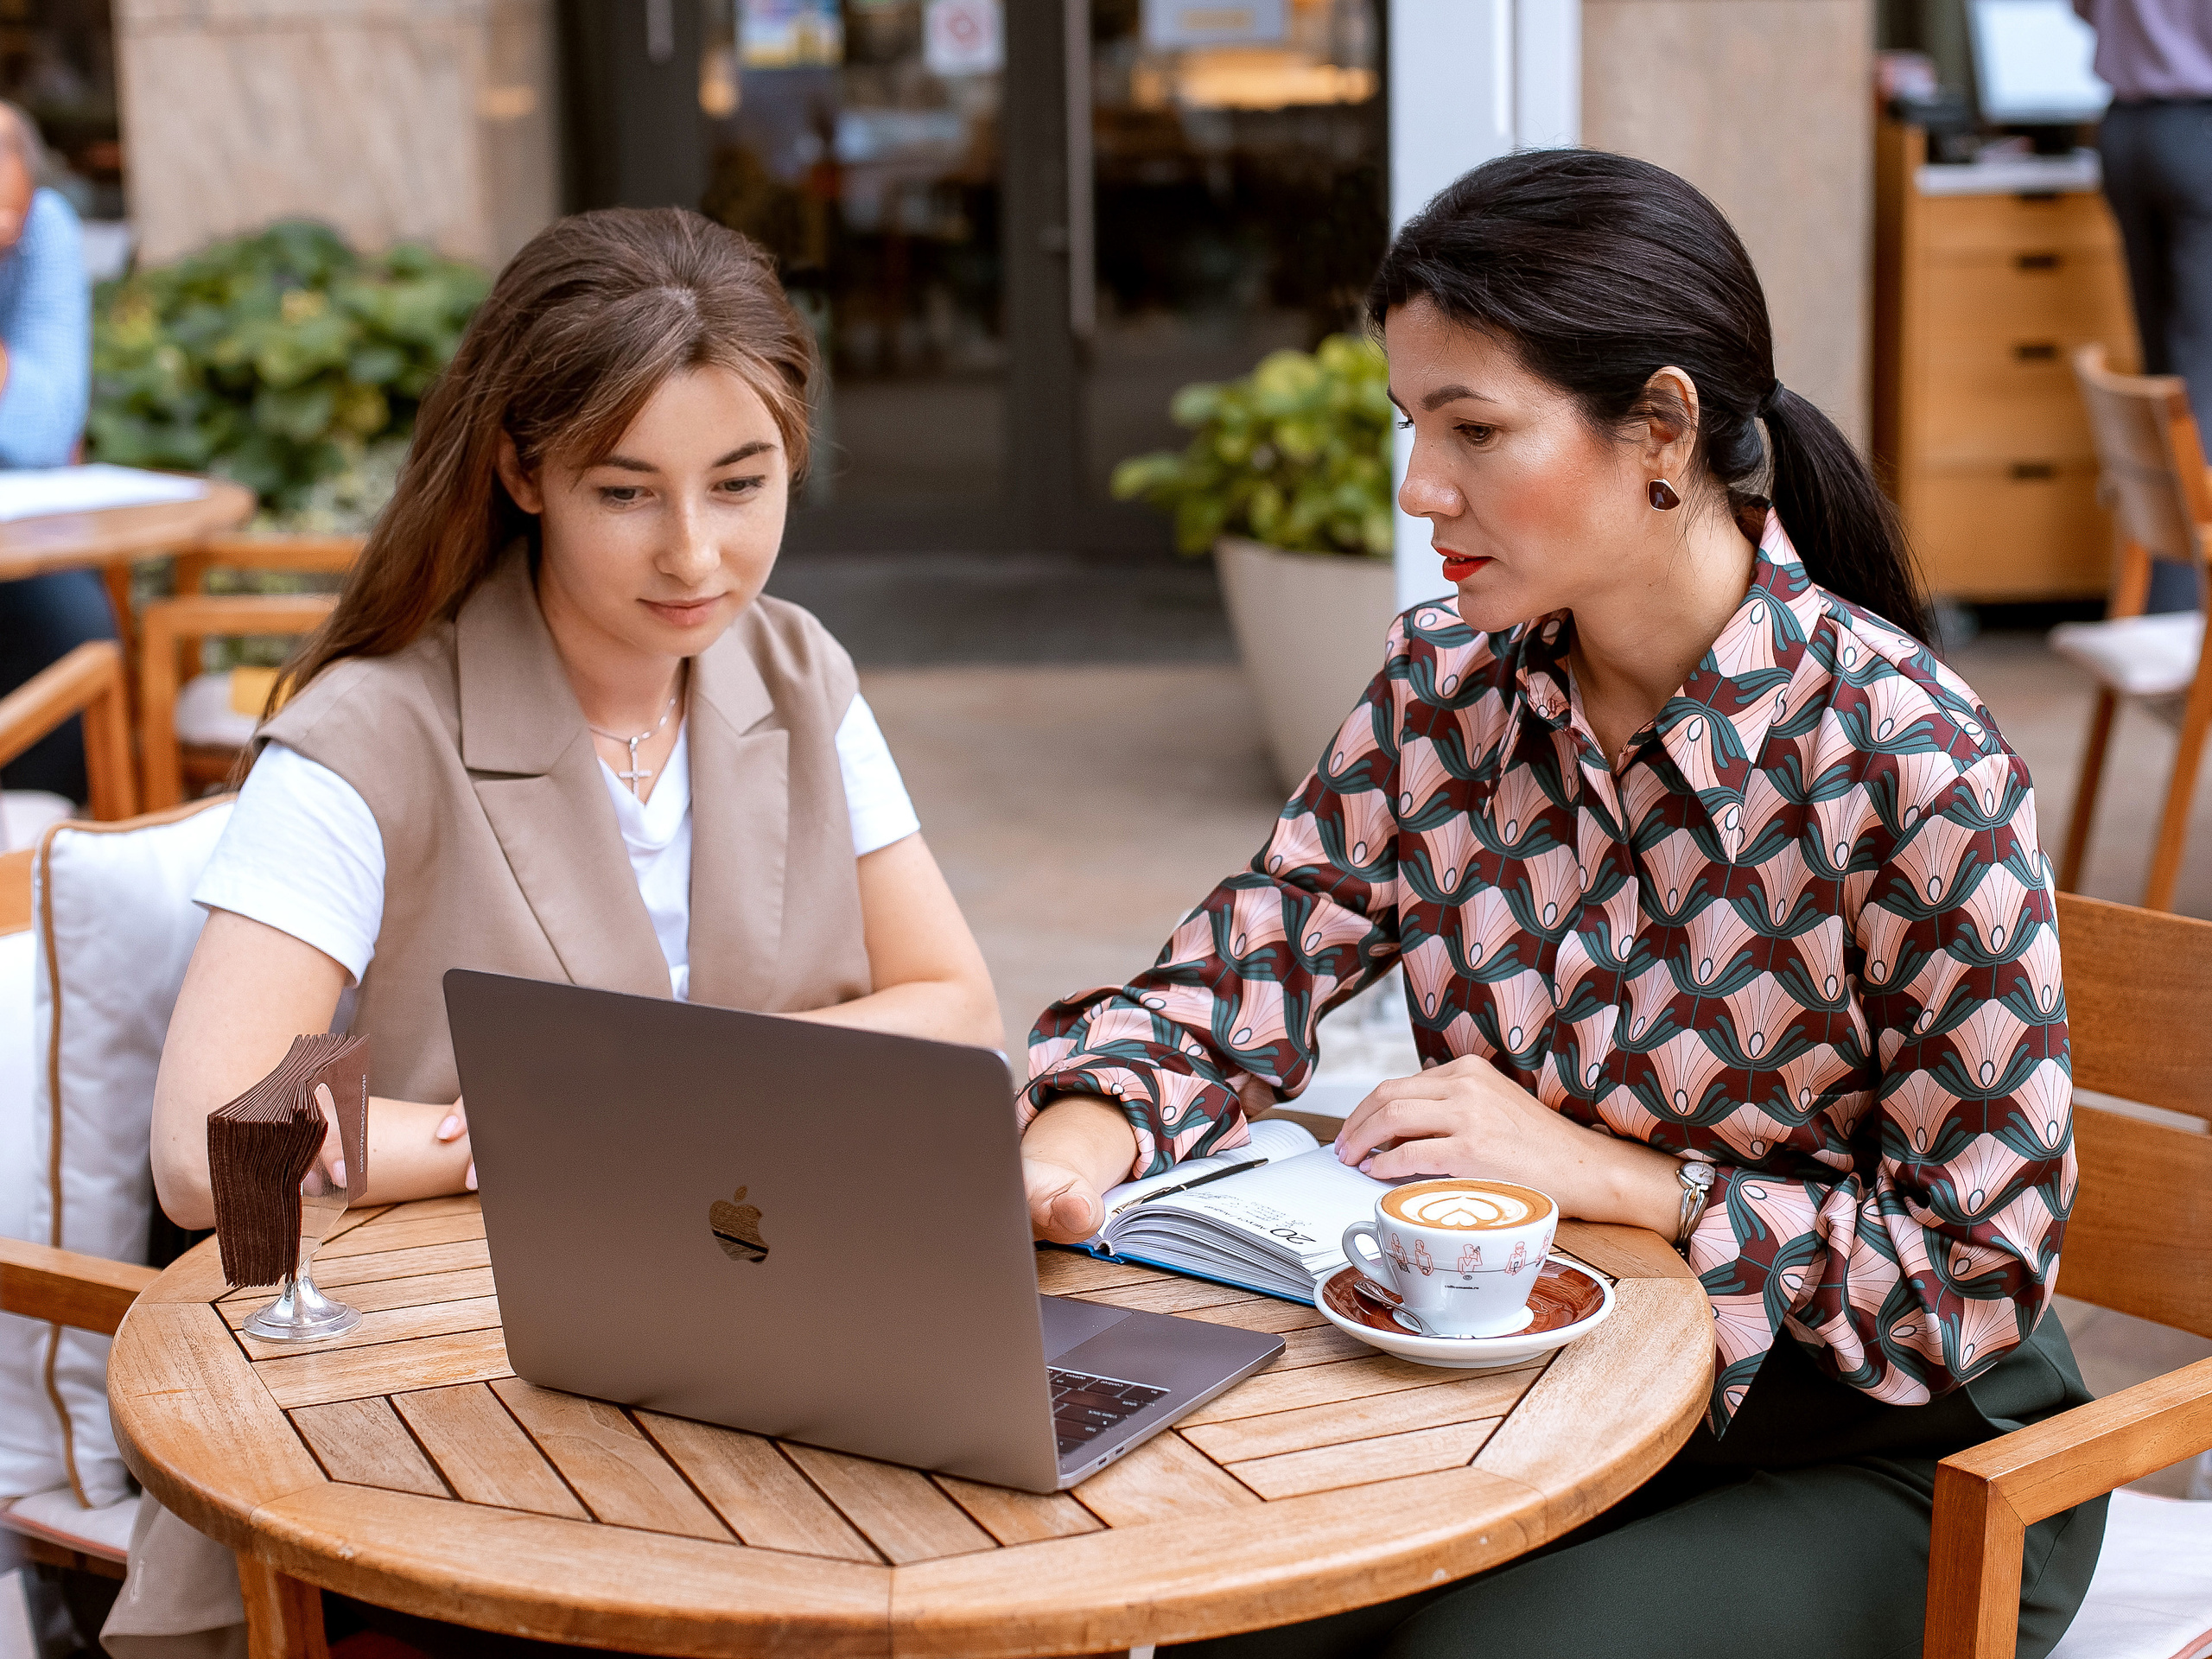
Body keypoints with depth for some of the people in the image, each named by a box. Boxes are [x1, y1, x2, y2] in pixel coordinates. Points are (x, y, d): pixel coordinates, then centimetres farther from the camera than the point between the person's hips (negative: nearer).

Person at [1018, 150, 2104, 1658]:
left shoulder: (1912, 768, -22)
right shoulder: (1449, 687, -5)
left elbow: (1981, 1276, -18)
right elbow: (1232, 980, -2)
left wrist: (1610, 1175, -24)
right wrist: (1082, 1135, -23)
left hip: (1887, 1462, -4)